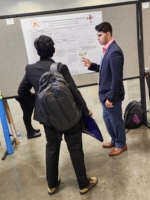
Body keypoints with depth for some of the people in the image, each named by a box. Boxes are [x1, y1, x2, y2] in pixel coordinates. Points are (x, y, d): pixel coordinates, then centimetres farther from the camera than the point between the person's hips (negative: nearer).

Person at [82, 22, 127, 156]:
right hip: (106, 93, 10)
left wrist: (110, 98, -21)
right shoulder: (108, 49, 8)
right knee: (107, 118, 22)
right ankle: (115, 140, 42)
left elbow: (117, 78, -25)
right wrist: (91, 65, 3)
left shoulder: (114, 52, -23)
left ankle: (121, 145, 30)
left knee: (116, 120, 8)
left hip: (112, 94, -10)